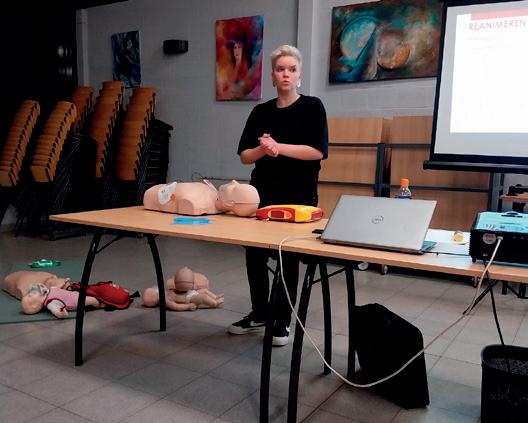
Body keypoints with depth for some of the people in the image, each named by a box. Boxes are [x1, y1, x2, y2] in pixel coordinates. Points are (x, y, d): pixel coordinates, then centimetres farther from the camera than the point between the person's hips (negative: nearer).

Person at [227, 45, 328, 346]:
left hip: (298, 195, -4)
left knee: (289, 258, 4)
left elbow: (318, 151, -14)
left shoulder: (312, 107, -3)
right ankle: (259, 315, 27)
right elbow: (244, 156, 4)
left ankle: (282, 321, 20)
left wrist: (279, 147, -20)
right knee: (255, 254, 6)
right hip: (262, 193, 4)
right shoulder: (260, 111, 8)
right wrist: (262, 149, -16)